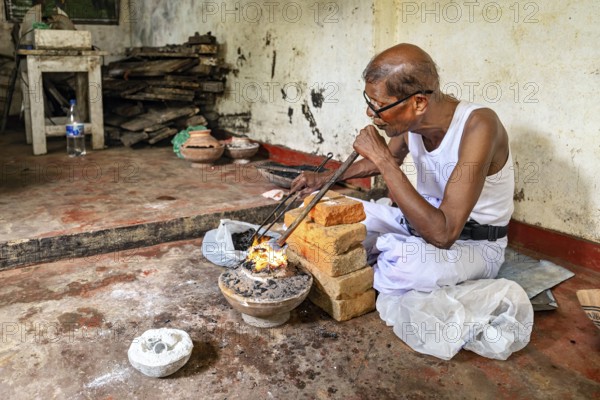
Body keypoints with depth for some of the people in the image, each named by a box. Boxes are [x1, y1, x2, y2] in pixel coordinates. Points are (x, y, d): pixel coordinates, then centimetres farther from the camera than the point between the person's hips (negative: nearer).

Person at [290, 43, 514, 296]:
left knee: (414, 262, -39)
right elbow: (392, 157, 16)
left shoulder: (477, 126, -30)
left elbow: (442, 234, -37)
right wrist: (325, 178, 7)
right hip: (422, 221, 6)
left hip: (474, 244, -6)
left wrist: (382, 159, -34)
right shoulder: (410, 120, -11)